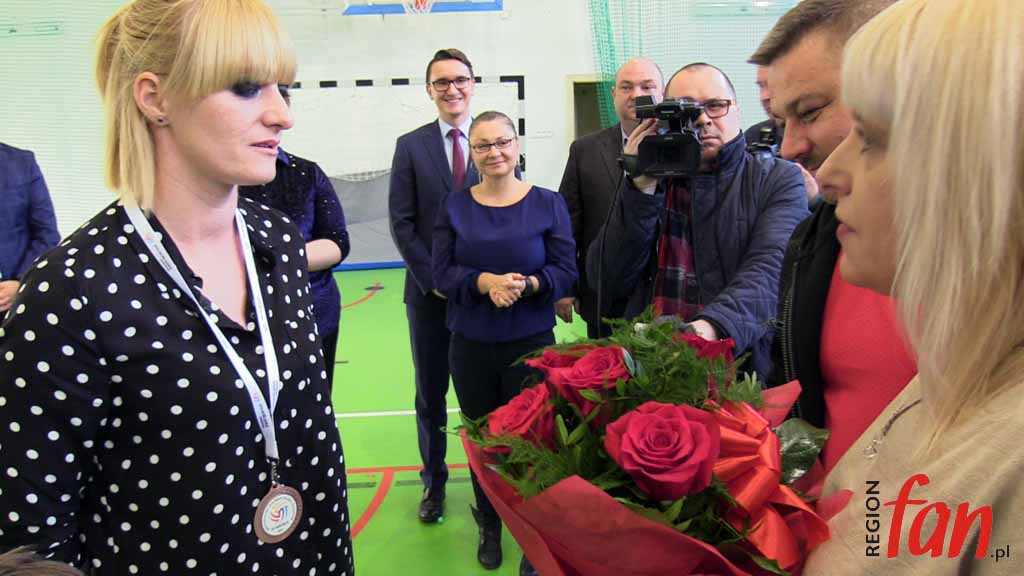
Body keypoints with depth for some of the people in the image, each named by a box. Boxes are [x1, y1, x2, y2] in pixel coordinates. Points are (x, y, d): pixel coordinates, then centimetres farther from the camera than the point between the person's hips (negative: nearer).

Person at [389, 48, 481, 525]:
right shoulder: (411, 146, 3)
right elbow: (402, 222, -1)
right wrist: (432, 279, -9)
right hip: (429, 291, 1)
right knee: (431, 394, 12)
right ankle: (433, 482, 28)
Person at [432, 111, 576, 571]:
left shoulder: (548, 203, -2)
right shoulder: (454, 205, 3)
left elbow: (566, 273, -4)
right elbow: (442, 273, -3)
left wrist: (527, 284, -23)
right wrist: (485, 281, -21)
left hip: (531, 342, -2)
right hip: (470, 344, 2)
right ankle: (490, 527, 35)